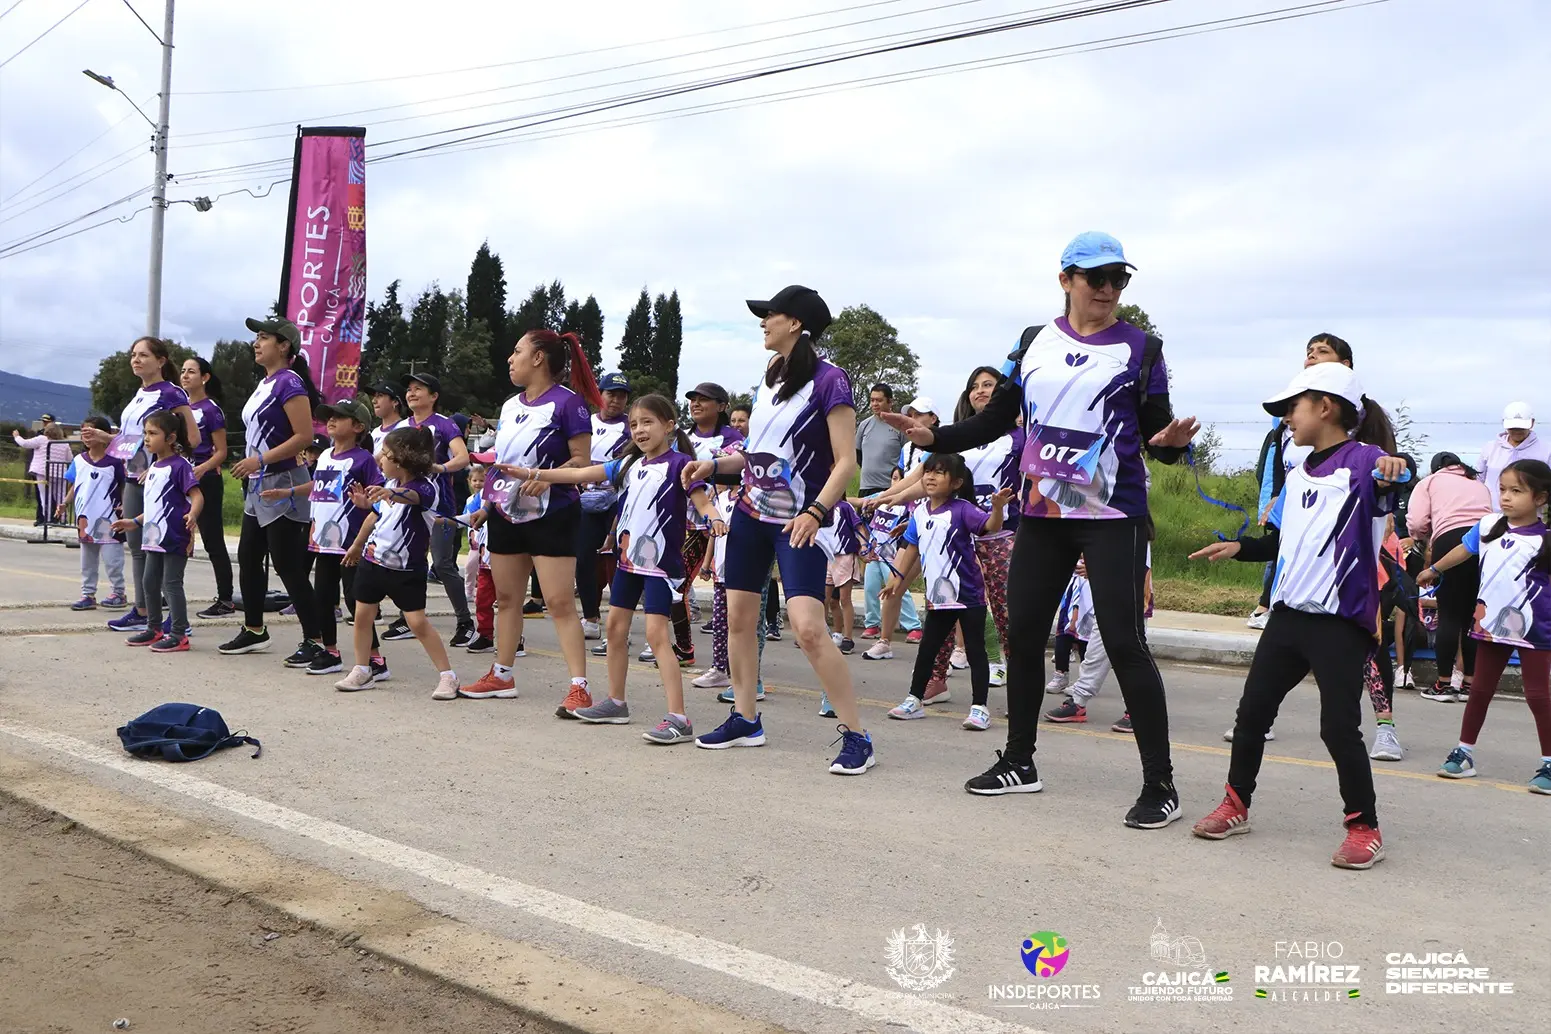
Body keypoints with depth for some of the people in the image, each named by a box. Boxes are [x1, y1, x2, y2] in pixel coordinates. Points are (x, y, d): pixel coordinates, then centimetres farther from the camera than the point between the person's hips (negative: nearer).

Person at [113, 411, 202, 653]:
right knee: (150, 583, 15)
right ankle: (154, 629, 27)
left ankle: (179, 635, 1)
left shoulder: (179, 465, -13)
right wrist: (134, 522, 25)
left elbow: (197, 496, -21)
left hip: (175, 538, -9)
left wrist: (192, 514, -40)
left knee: (172, 584, -5)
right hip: (155, 537, 9)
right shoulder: (154, 466, 14)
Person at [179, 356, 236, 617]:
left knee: (213, 541, -3)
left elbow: (221, 452, -9)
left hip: (205, 480, -7)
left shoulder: (211, 409, -7)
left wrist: (201, 469, -25)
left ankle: (225, 600, 2)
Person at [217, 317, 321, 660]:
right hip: (259, 486, 10)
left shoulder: (289, 383, -13)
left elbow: (304, 436, -22)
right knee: (248, 558, 15)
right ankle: (254, 631, 28)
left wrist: (261, 459, -23)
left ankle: (316, 640, -1)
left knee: (287, 565, -8)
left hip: (282, 486, -10)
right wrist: (248, 467, 16)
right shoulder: (265, 384, 15)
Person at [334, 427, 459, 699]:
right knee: (362, 616, 9)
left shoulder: (425, 487, -18)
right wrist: (356, 545, 23)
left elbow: (409, 496, -43)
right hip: (372, 559, 7)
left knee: (418, 622, -9)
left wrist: (389, 493, -61)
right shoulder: (389, 485, 4)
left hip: (406, 569, -7)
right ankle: (362, 672, 24)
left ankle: (447, 676, -1)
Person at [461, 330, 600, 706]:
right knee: (506, 597, 14)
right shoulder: (510, 405, 14)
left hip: (551, 516, -8)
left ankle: (579, 687, -11)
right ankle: (501, 676, 27)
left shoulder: (567, 401, -9)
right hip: (506, 515, 8)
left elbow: (582, 460, -14)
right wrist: (487, 505, 16)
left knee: (560, 602, -11)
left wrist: (547, 478, -29)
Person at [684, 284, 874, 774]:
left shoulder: (828, 379, -12)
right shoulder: (768, 380, 11)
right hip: (750, 513, 8)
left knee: (808, 626, -18)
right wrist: (713, 465, 7)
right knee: (739, 616, 9)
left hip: (797, 522, -8)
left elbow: (845, 461, -16)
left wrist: (816, 512, -26)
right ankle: (745, 720, 25)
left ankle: (856, 737, -7)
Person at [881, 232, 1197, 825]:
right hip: (1041, 513, 5)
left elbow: (1157, 433, -4)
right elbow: (997, 419, 12)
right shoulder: (1035, 343, 9)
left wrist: (1169, 442, -27)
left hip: (1113, 516, -4)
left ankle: (1160, 785, 2)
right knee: (1023, 633, 9)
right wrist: (935, 439, -1)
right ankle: (1019, 763, 26)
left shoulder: (1140, 348, -1)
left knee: (1123, 642, -9)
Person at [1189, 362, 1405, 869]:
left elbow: (1397, 476, -29)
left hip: (1342, 621, -8)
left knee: (1339, 726, -6)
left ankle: (1365, 828, 11)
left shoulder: (1362, 460, -7)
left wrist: (1395, 468, -50)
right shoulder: (1297, 475, 16)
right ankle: (1236, 804, 24)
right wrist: (1238, 547, 12)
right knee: (1252, 711, 9)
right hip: (1289, 613, 8)